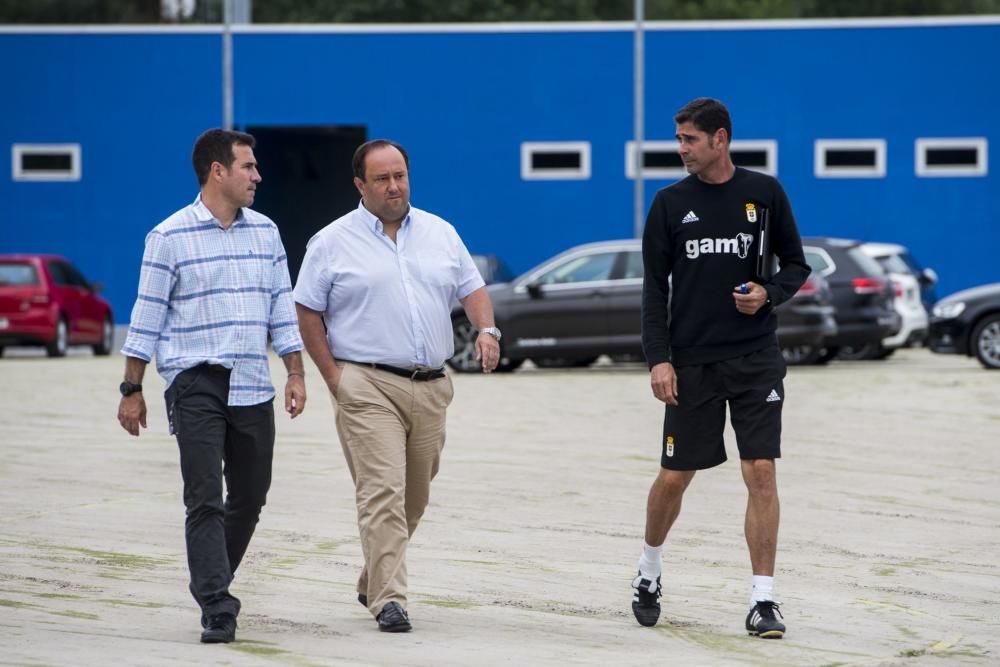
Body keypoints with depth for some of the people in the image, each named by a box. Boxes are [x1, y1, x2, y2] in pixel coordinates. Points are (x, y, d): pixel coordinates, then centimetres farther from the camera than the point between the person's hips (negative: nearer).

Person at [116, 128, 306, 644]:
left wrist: (296, 374, 6)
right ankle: (217, 609, -10)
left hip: (253, 388, 5)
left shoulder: (265, 232, 11)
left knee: (249, 498, 8)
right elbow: (147, 316, -1)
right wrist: (132, 389, -2)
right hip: (196, 384, -5)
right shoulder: (170, 237, -3)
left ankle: (213, 583, 28)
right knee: (205, 500, -9)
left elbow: (282, 308, 14)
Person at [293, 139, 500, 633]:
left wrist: (487, 331, -6)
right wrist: (333, 377, -6)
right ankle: (388, 599, -19)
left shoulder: (440, 234, 13)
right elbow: (307, 313, 2)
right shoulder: (332, 243, 1)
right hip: (367, 386, -5)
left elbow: (472, 289, 15)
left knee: (414, 498, 11)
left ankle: (373, 583, 28)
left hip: (431, 387, 5)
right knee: (383, 493, -15)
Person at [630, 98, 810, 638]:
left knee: (761, 473, -8)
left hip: (755, 359, -1)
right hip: (691, 361, 1)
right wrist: (658, 359, -5)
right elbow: (654, 288, 4)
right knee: (674, 477, 4)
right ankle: (649, 571, 30)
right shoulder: (671, 203, 4)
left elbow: (796, 266, 10)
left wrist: (769, 293, -11)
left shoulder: (764, 193, 2)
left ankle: (763, 600, -4)